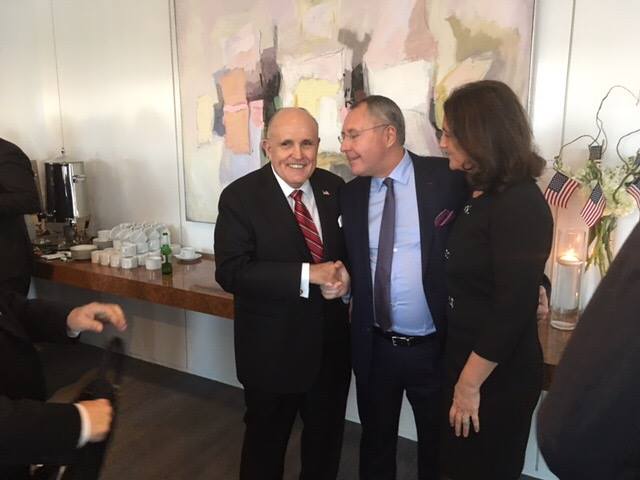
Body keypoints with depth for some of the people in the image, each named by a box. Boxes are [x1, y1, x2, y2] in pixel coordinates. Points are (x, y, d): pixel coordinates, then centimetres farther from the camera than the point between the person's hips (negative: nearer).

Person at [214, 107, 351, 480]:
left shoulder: (335, 188, -1)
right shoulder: (240, 197, -14)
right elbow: (231, 272, -21)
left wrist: (344, 275, -15)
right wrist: (307, 275, -29)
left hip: (332, 342, 4)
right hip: (272, 348, -4)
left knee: (327, 439, 24)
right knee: (266, 441, 19)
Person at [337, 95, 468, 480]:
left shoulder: (448, 178, -12)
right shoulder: (351, 194, 2)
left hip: (436, 347, -3)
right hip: (374, 347, 3)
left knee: (438, 449, 19)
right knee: (375, 442, 22)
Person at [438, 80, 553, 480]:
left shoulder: (519, 205, -21)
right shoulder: (480, 194, 6)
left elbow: (514, 308, -24)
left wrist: (470, 384, -18)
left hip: (497, 376, -8)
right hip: (464, 362, 8)